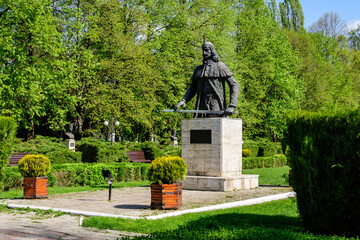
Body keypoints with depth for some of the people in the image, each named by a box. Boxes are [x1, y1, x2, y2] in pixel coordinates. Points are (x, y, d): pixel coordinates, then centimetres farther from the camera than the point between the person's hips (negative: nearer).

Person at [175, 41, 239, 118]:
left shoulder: (221, 66, 2)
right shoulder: (198, 69, 18)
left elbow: (234, 85, -3)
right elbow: (192, 89, 21)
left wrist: (231, 106, -16)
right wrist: (183, 100, 0)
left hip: (216, 108, -5)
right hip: (202, 107, 5)